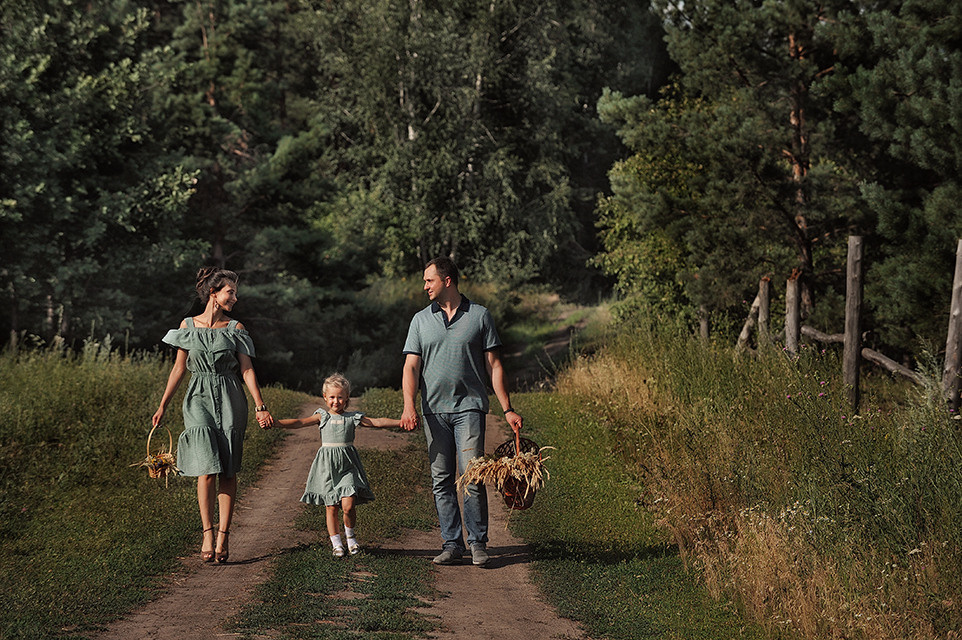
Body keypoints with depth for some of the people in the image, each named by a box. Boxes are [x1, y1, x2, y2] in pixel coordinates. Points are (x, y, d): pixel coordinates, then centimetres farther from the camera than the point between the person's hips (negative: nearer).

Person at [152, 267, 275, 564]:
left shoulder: (235, 329, 5)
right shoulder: (188, 325, 6)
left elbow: (247, 369, 2)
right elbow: (179, 368, 12)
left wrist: (260, 406, -8)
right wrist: (163, 406, 12)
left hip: (230, 402, 1)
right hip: (199, 399, 0)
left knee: (227, 471, 0)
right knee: (207, 469, -13)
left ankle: (223, 536, 5)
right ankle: (207, 533, -6)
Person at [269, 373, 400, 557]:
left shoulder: (353, 417, 5)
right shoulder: (322, 417, 4)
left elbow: (377, 422, 0)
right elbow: (299, 422, -5)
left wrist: (401, 422, -11)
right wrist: (274, 422, -17)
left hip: (347, 465, 0)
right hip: (327, 465, 0)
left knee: (348, 505, -13)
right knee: (331, 507, 2)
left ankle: (350, 535, 14)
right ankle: (336, 543, 15)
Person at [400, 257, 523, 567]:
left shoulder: (479, 316, 5)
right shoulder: (421, 320, 11)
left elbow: (494, 366, 5)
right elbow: (411, 367, 5)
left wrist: (508, 409, 1)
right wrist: (409, 405, -11)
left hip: (469, 406, -3)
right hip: (434, 410, 3)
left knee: (472, 477, -10)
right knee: (441, 481, 2)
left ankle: (478, 543, -1)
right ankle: (452, 544, 7)